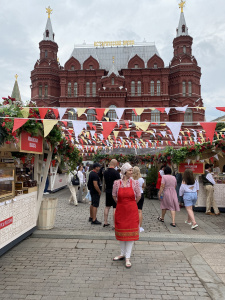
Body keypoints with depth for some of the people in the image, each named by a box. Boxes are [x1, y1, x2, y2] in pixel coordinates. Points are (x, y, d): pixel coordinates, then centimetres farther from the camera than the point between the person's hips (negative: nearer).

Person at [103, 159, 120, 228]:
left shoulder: (105, 172, 2)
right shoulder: (116, 172, -15)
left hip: (107, 191, 6)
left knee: (107, 207, 16)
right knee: (115, 208, -2)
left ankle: (105, 222, 24)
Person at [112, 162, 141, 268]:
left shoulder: (135, 183, -6)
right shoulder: (117, 183, -5)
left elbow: (138, 196, 5)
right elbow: (114, 196, 8)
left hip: (132, 211, -1)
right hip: (120, 210, 1)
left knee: (130, 233, 2)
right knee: (121, 232, 13)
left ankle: (128, 258, 13)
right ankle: (122, 254, 31)